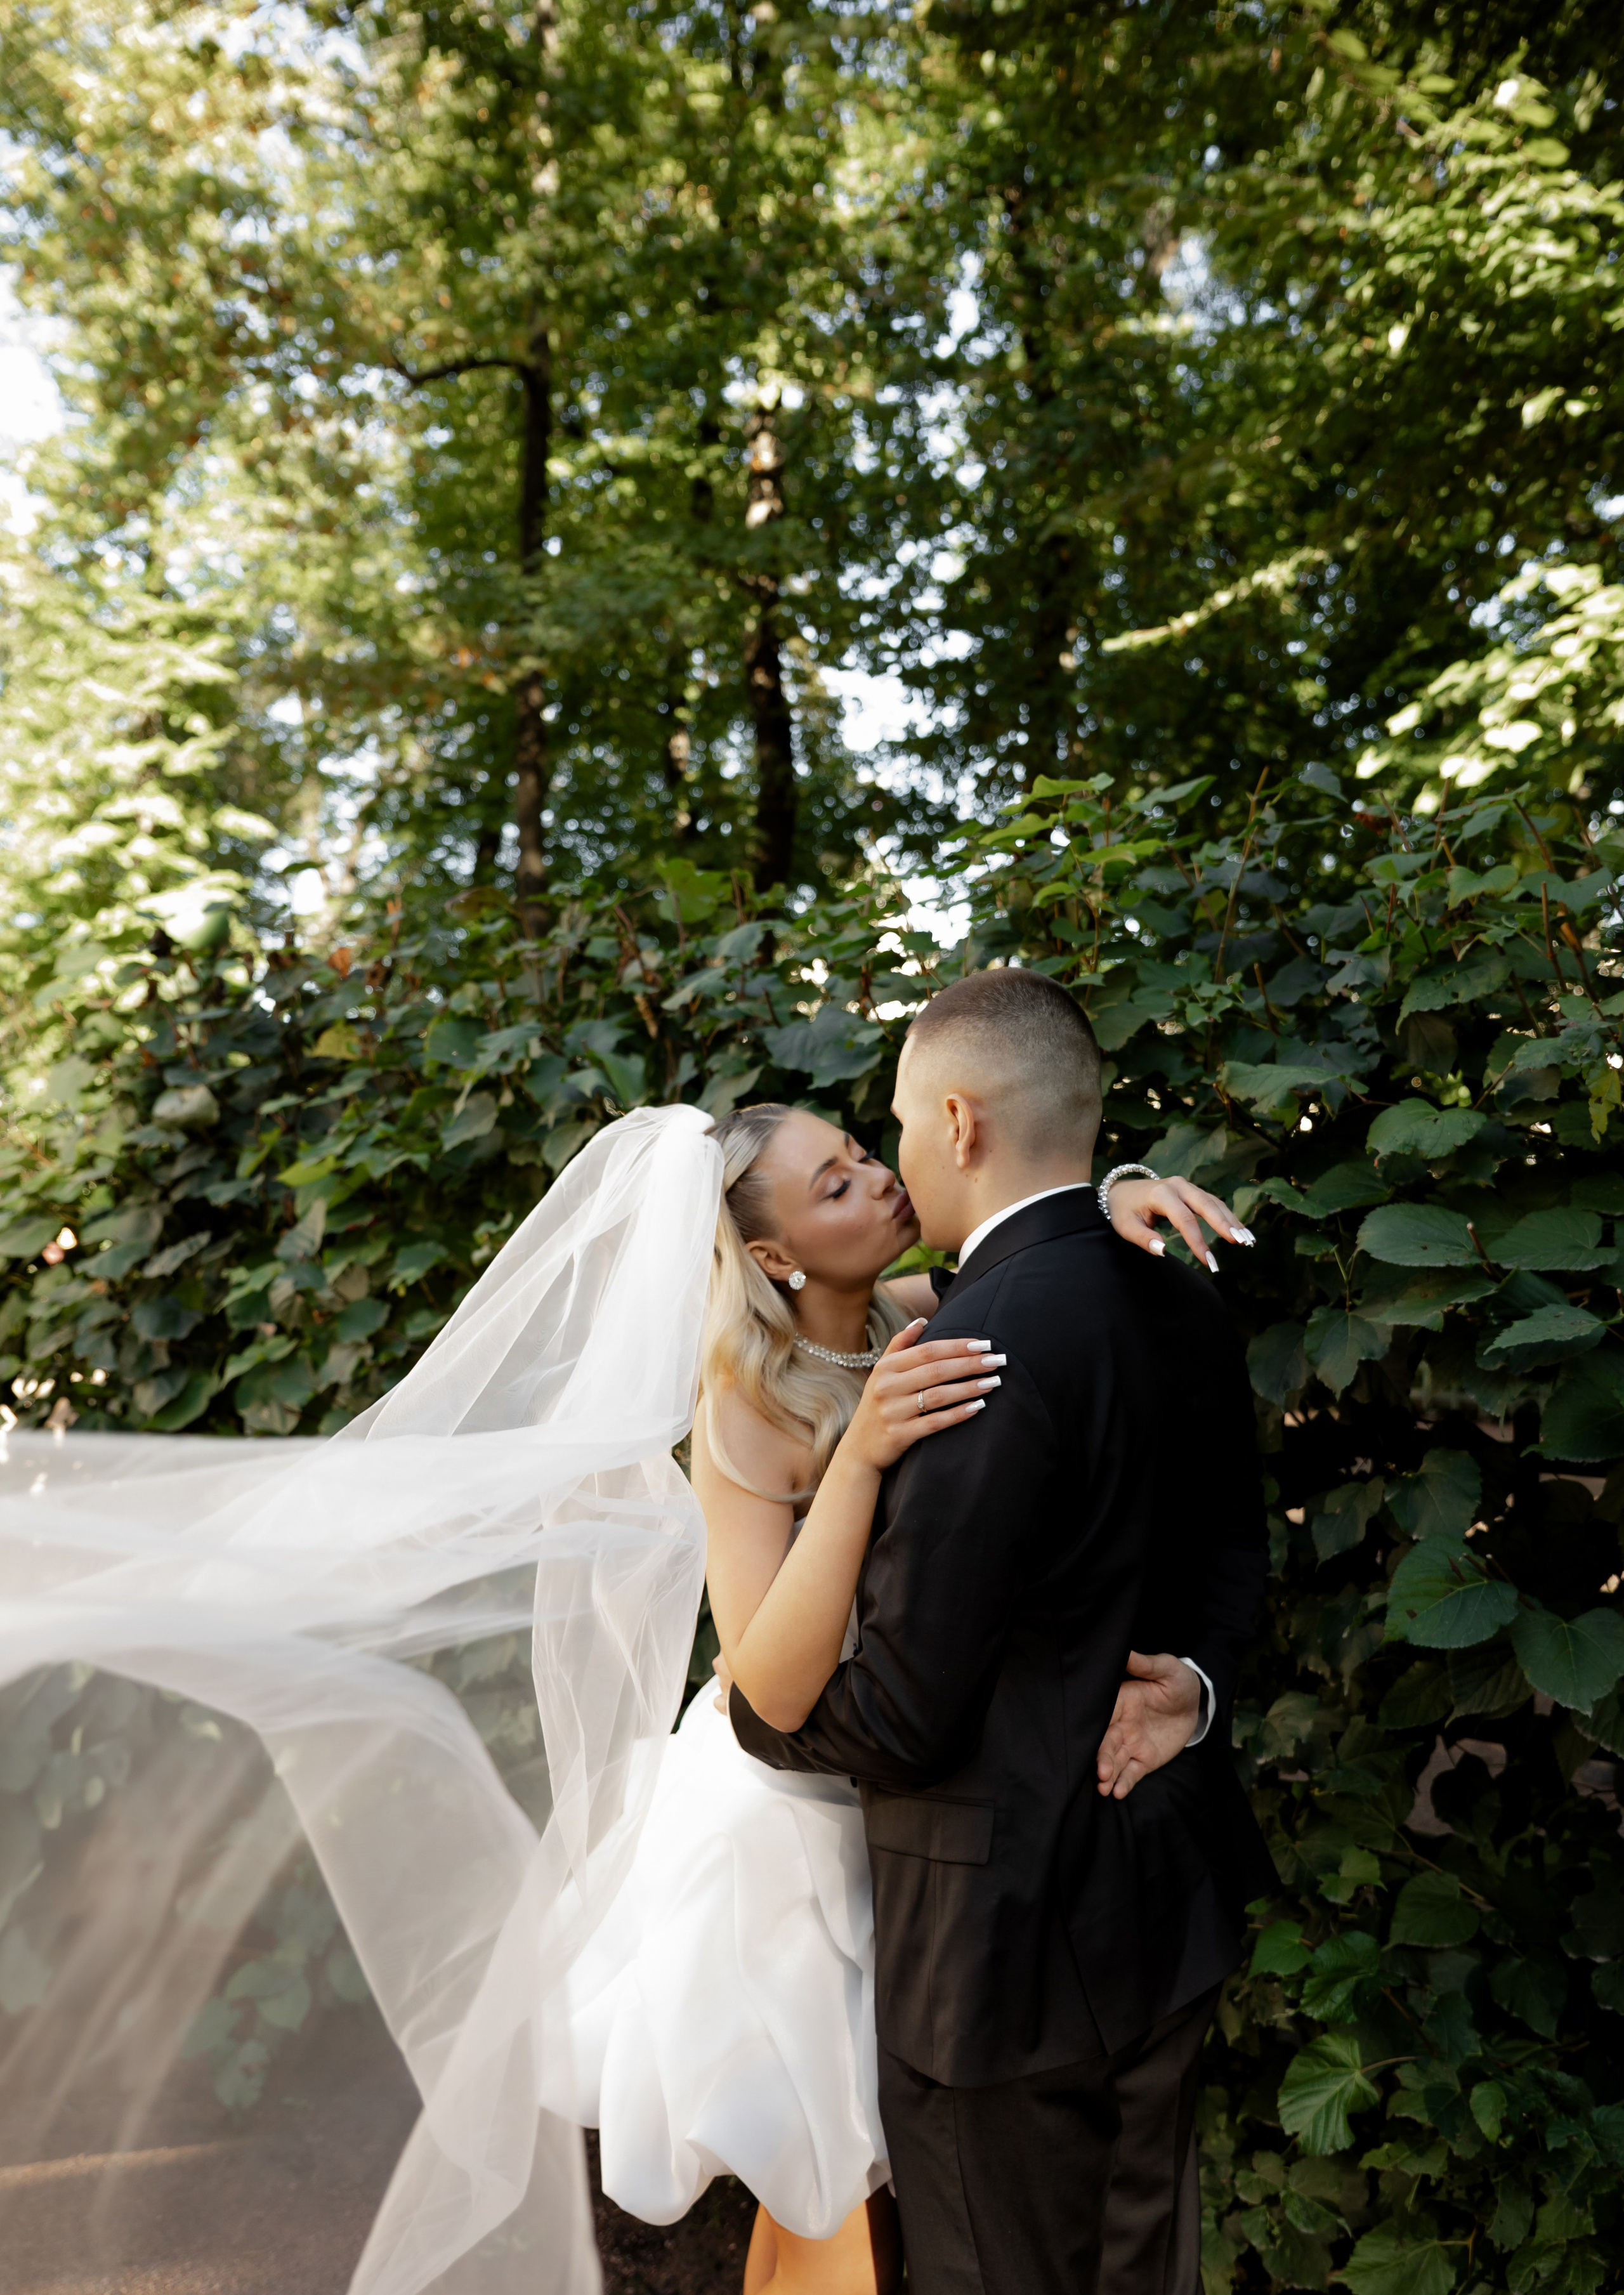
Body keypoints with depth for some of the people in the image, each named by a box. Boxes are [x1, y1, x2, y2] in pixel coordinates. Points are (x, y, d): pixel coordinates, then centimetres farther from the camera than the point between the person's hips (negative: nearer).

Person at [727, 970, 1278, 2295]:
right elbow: (1230, 1554, 12)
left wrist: (757, 1705, -4)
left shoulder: (990, 1341, -29)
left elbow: (898, 1718, -23)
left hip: (1010, 1933, -8)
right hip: (1174, 1897, 8)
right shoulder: (1183, 1305, -1)